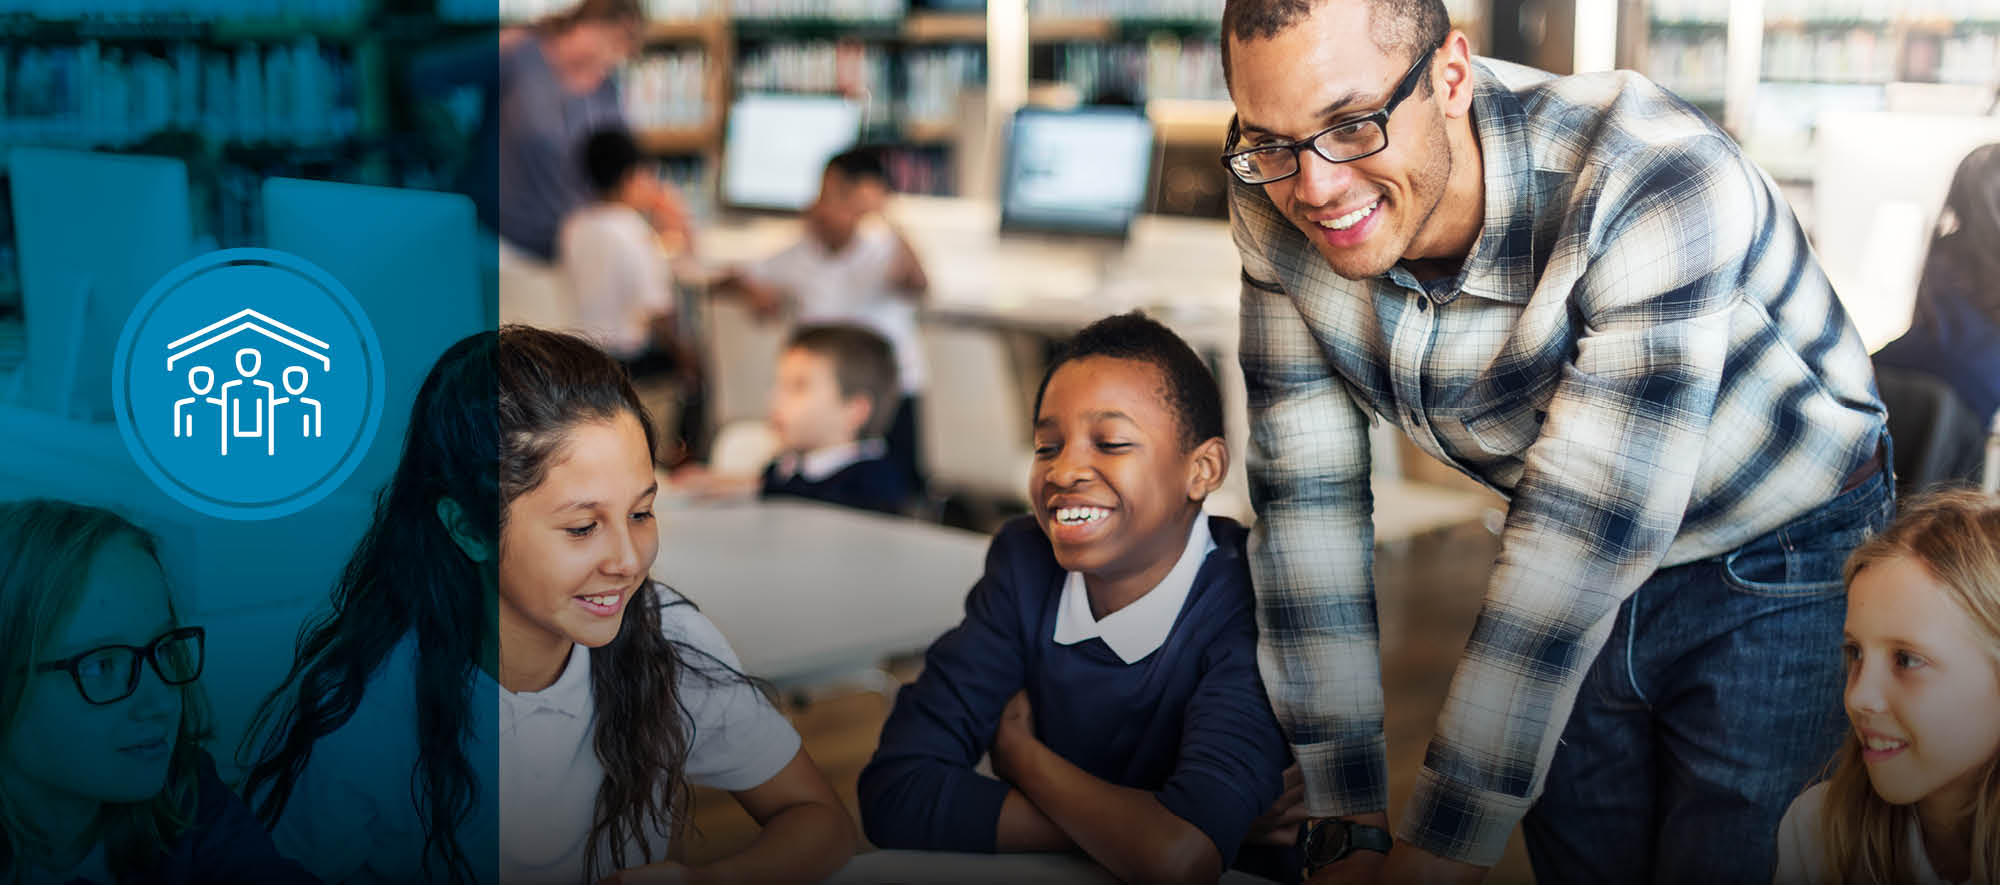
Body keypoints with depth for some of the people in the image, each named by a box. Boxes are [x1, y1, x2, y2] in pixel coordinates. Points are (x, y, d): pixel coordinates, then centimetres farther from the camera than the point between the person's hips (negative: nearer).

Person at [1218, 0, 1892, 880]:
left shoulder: (1656, 187, -35)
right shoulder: (1277, 206, -18)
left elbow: (1587, 541, -35)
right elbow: (1307, 496, -14)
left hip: (1775, 567, -4)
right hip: (1566, 570, 4)